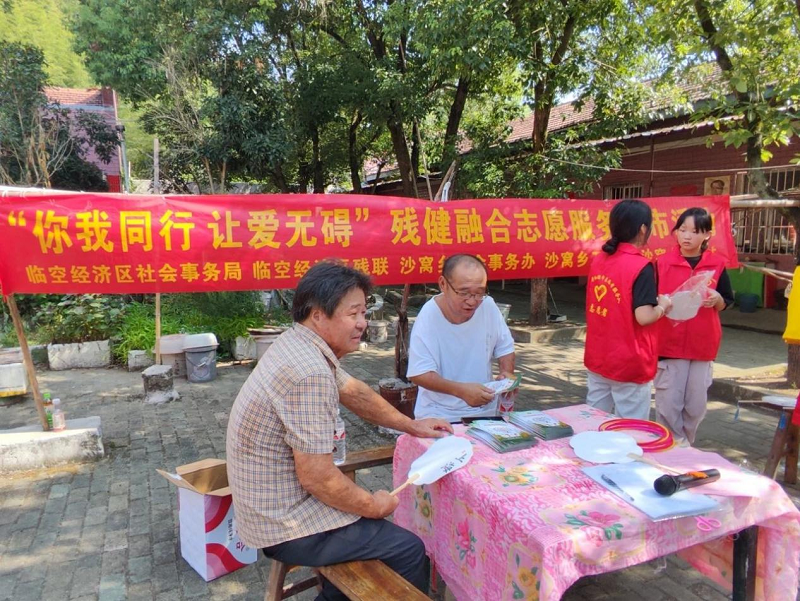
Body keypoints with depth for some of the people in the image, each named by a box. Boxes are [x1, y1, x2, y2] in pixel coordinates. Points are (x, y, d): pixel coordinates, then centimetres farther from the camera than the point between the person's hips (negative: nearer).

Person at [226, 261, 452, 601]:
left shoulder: (297, 344, 1)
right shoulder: (310, 374, -30)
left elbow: (352, 391, 15)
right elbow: (317, 478, -27)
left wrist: (410, 425, 16)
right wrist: (373, 506, -10)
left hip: (275, 505, 9)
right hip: (286, 527, -9)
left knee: (361, 506, 26)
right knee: (409, 548, 4)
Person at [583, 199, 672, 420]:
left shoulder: (598, 260, 3)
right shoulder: (641, 267, -17)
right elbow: (643, 317, -21)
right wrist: (663, 306, -2)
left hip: (597, 359, 7)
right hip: (630, 364, -7)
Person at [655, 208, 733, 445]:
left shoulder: (717, 264, 3)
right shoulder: (663, 263, -3)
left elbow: (726, 302, 10)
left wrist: (717, 299, -12)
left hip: (703, 345, 2)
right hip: (669, 344, -2)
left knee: (696, 404, 11)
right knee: (669, 403, 0)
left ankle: (686, 446, 30)